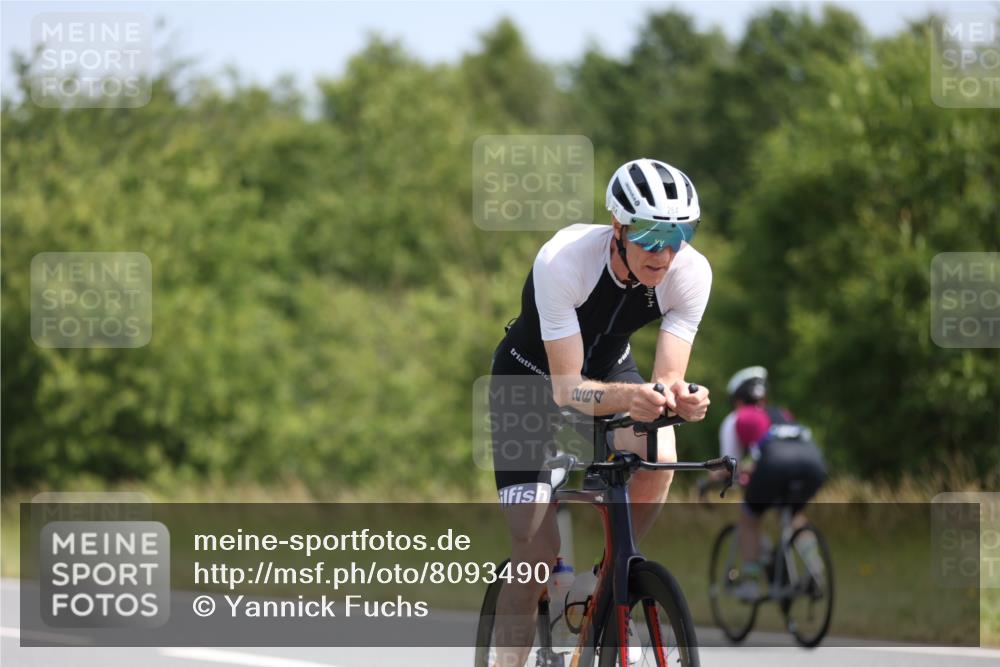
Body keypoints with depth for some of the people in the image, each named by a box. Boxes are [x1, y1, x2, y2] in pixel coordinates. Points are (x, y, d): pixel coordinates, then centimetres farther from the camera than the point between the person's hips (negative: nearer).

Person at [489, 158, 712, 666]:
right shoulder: (563, 260, -37)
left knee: (659, 457, -29)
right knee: (537, 551, -13)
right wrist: (627, 397, -57)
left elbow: (668, 376, -25)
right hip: (533, 377, -3)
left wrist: (679, 397, -49)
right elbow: (566, 388, -37)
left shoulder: (691, 272, -26)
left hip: (608, 367, 3)